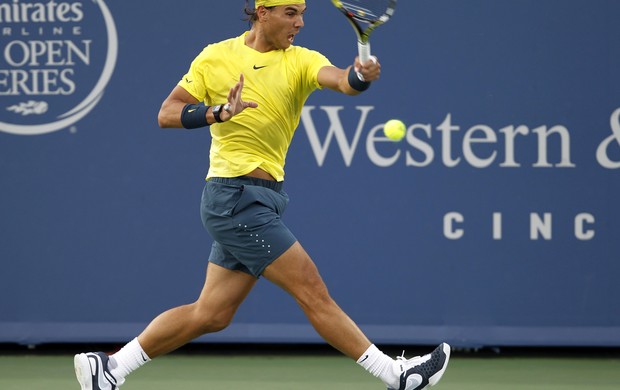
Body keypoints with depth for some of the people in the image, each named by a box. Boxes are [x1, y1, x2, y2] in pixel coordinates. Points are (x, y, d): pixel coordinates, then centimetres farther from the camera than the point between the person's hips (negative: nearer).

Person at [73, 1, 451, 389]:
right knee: (314, 293, -7)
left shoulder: (301, 61, 2)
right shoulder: (214, 58, -3)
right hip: (234, 196, -6)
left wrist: (361, 76, -43)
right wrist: (219, 112, -20)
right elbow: (167, 114, -3)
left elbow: (340, 80, -19)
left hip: (263, 202, 6)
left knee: (211, 314, 9)